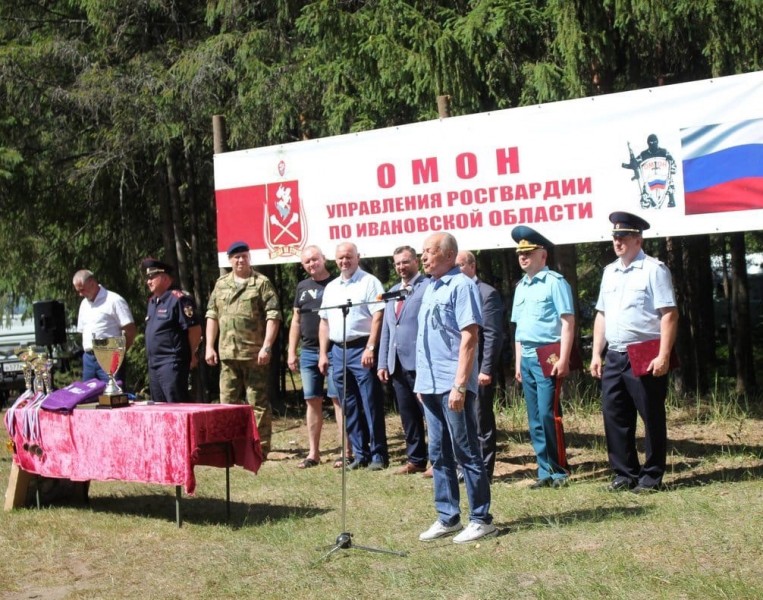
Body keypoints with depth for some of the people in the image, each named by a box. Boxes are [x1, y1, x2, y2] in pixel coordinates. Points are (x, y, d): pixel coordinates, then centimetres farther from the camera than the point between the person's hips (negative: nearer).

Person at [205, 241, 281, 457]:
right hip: (228, 353, 5)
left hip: (254, 353, -5)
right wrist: (209, 346, 8)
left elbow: (273, 316, -7)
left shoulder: (262, 283, -1)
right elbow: (212, 316, 16)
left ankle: (261, 448, 5)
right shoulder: (221, 284, 14)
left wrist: (266, 346, -15)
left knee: (258, 401, -1)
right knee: (228, 401, 10)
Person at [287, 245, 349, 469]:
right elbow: (296, 321, 16)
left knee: (338, 399, -5)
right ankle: (313, 453, 14)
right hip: (308, 352, 5)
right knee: (312, 401, 8)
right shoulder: (302, 287, 14)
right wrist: (291, 352, 10)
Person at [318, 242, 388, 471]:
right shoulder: (331, 288, 17)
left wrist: (370, 348, -18)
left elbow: (378, 316, -11)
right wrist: (323, 354, 12)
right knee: (350, 407, 9)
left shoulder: (369, 282, -3)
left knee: (371, 404, -5)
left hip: (361, 349, -6)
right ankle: (360, 455, 15)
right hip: (338, 350, 7)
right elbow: (324, 322, 19)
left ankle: (378, 454, 1)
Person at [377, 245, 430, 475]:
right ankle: (416, 460, 20)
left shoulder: (428, 287, -5)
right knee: (408, 415, 12)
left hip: (420, 362, -7)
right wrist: (383, 363, 12)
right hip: (397, 364, 7)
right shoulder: (393, 291, 19)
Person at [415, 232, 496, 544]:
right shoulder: (430, 288, 15)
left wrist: (459, 385, -21)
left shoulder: (461, 286, -10)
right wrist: (422, 382, 17)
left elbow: (469, 338, -16)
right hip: (430, 385, 8)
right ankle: (447, 518, 19)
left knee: (466, 453, -2)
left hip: (452, 386, -8)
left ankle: (481, 519, 6)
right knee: (440, 455, 12)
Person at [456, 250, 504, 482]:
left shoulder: (487, 293, -6)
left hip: (478, 369, -6)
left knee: (481, 422, 0)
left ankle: (483, 471, 6)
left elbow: (493, 335, -11)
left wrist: (486, 369, -16)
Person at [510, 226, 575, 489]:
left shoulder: (554, 282, -6)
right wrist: (518, 362, 17)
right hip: (527, 357, 8)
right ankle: (545, 472, 14)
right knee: (535, 419, 8)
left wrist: (563, 360, -17)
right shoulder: (521, 286, 17)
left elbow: (568, 322, -11)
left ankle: (559, 470, 0)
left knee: (548, 414, -10)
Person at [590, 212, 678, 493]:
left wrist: (664, 355, -18)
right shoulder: (609, 272, 15)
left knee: (652, 417, 2)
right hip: (614, 356, 7)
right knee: (614, 416, 8)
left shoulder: (654, 269, -6)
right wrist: (596, 354, 12)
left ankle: (651, 477, 12)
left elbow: (669, 314, -11)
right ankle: (625, 473, 19)